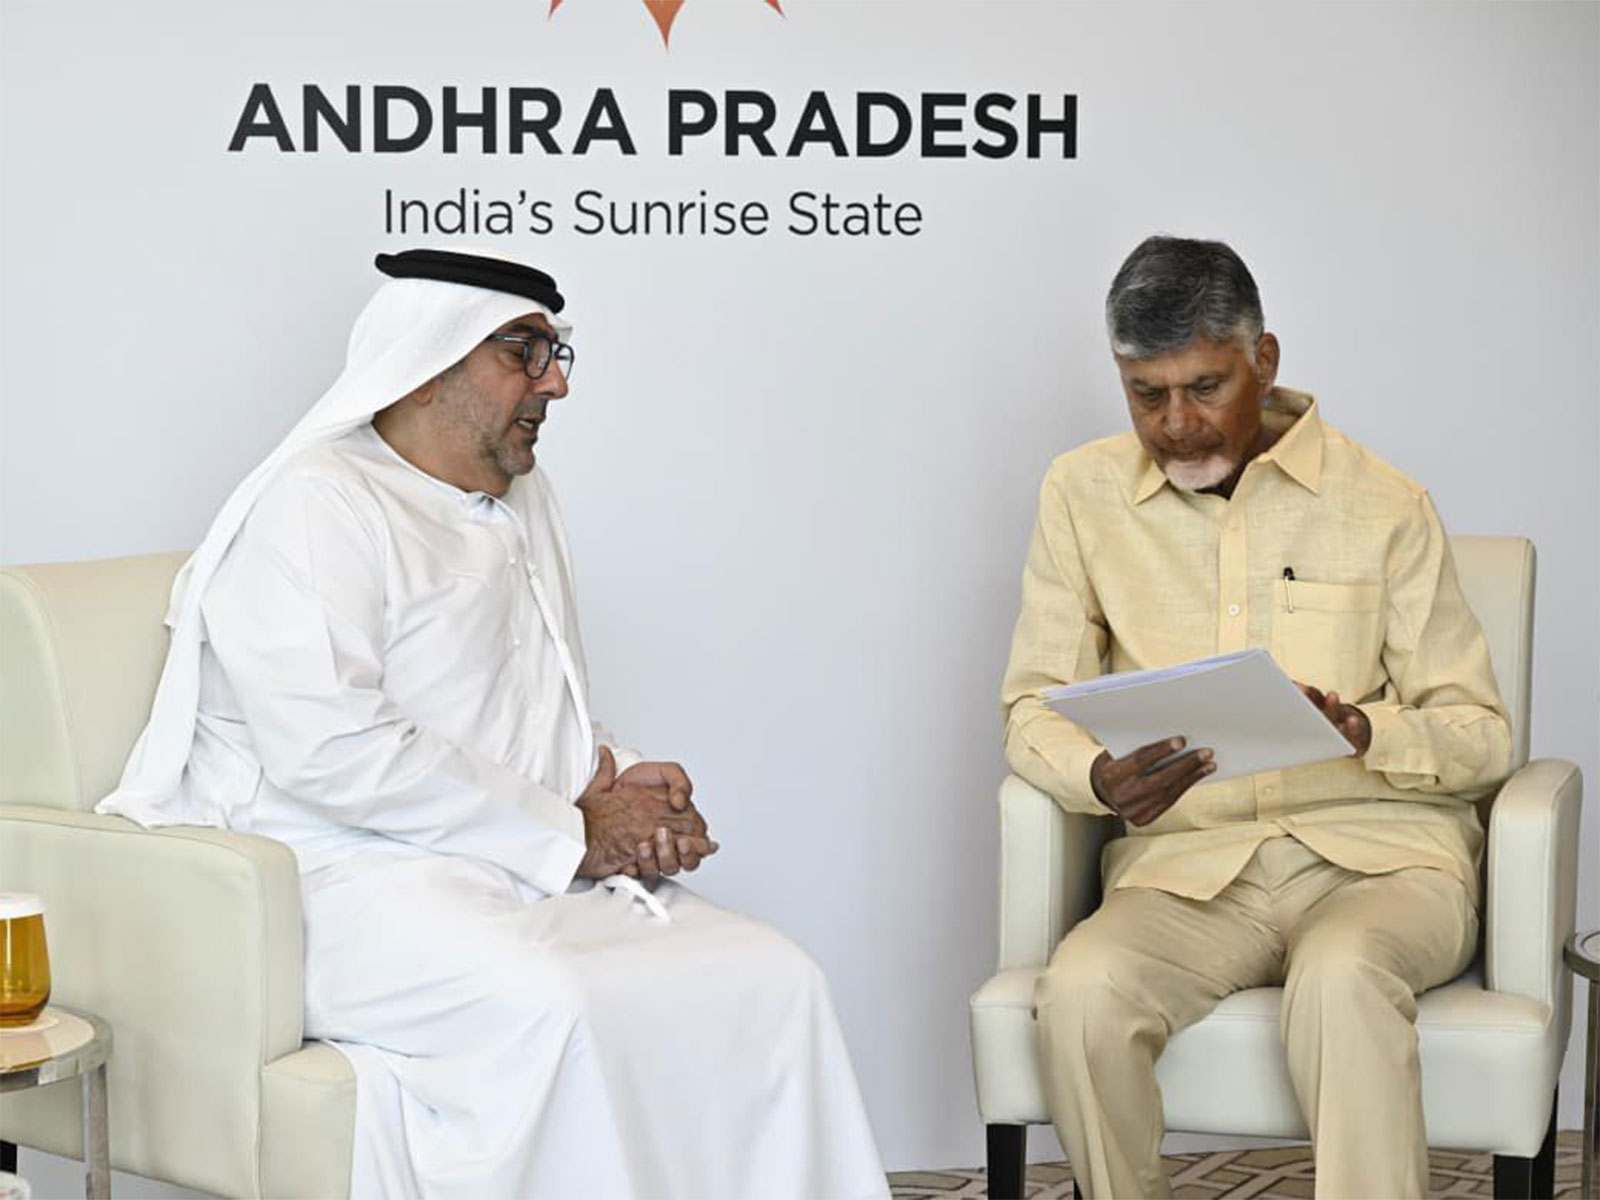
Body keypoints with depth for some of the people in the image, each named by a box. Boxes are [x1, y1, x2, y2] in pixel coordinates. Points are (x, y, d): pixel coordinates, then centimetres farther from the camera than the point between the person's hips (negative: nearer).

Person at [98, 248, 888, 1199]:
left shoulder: (520, 502, 20)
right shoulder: (316, 504, -8)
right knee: (550, 1012, -35)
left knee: (775, 981, -13)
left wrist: (626, 789, 1)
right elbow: (328, 749, -20)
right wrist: (570, 833, -15)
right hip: (354, 878, -8)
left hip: (540, 872, 8)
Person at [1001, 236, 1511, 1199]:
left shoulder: (1385, 505, 2)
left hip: (1376, 851, -2)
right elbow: (1034, 705, 7)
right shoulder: (1083, 493, 7)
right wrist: (1103, 780, -17)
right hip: (1186, 861, 2)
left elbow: (1480, 733, 3)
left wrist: (1365, 733, -20)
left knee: (1341, 973, -36)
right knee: (1082, 988, -30)